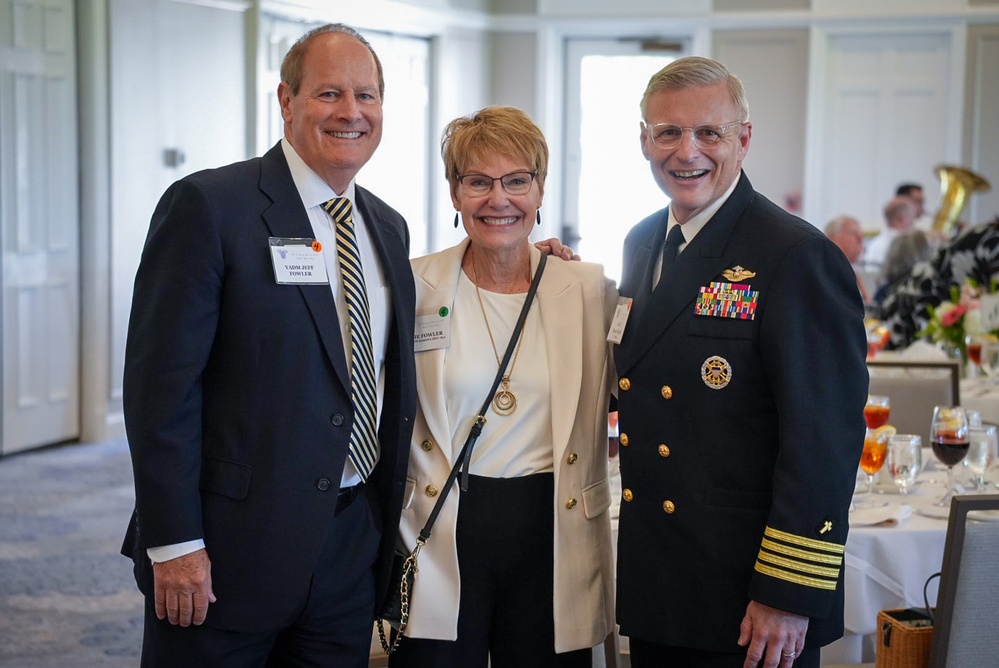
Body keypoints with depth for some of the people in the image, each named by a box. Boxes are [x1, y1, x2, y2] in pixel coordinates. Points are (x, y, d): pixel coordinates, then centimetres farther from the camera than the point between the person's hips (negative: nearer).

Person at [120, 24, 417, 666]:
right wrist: (174, 543, -16)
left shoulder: (388, 227, 11)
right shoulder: (207, 206, -10)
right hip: (230, 544, -6)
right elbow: (161, 383, -14)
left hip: (354, 541, 6)